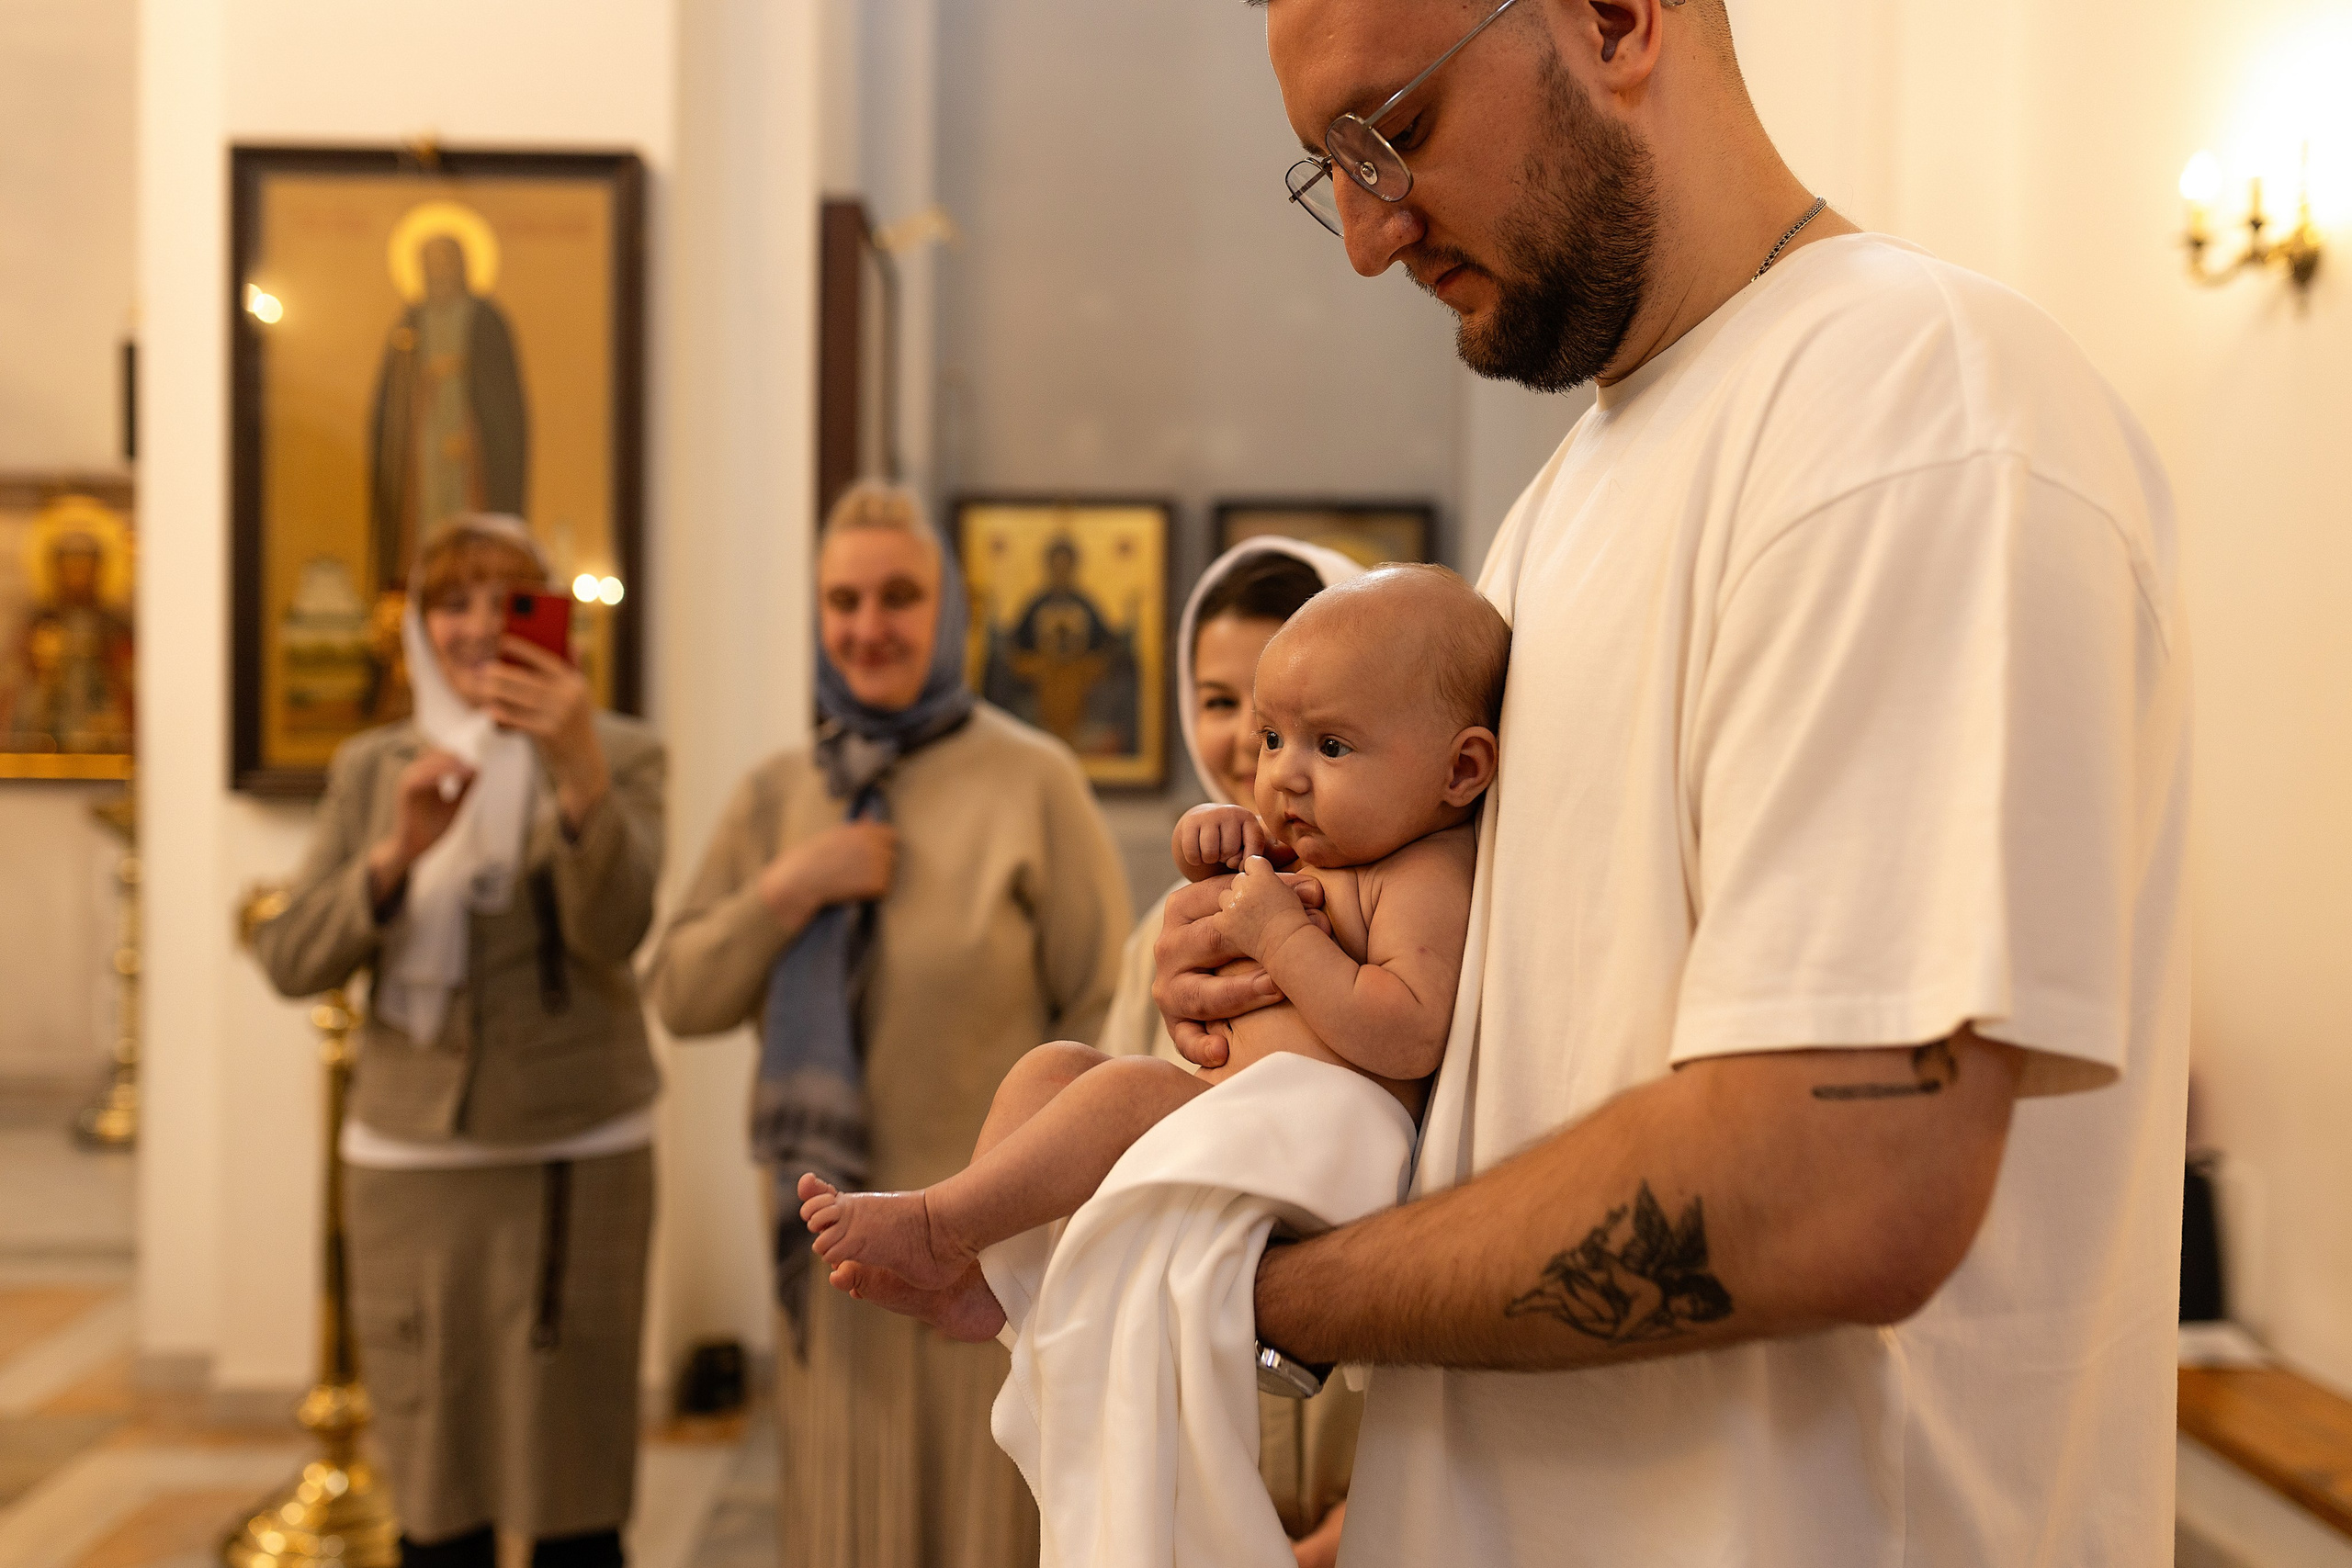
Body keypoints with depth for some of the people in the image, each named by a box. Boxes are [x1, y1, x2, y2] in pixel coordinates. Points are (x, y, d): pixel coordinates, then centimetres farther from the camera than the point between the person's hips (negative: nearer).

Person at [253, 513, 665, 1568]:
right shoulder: (372, 768, 9)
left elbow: (614, 931, -16)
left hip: (577, 1155, -3)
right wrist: (396, 854, -15)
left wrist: (583, 776, -32)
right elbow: (288, 962, 3)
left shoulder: (619, 756, 0)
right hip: (409, 1155, 3)